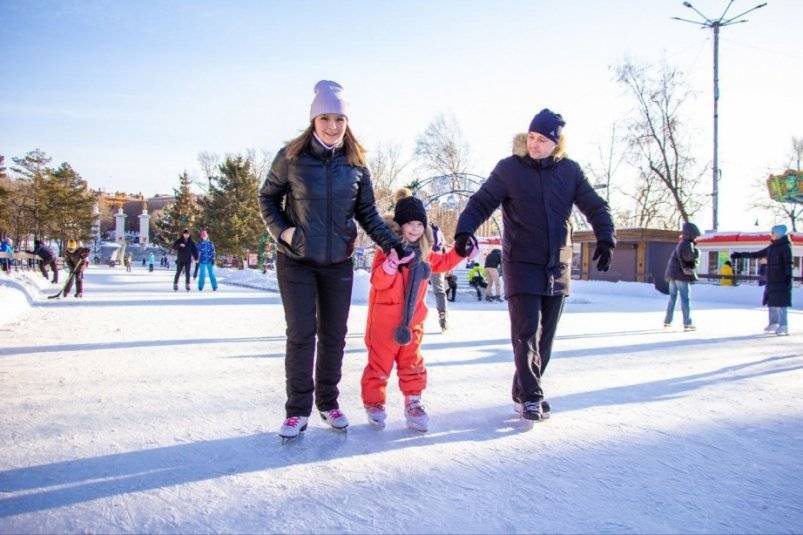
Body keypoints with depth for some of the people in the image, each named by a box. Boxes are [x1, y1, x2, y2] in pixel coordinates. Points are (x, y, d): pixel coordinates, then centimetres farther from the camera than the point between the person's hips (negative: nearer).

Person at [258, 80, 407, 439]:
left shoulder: (356, 163, -1)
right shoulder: (291, 157, -7)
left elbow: (367, 212, 5)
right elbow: (267, 198, 4)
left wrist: (390, 243, -7)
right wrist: (282, 231, -11)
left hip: (338, 264, 3)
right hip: (296, 262, -2)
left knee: (334, 335, 9)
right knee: (301, 334, -4)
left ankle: (328, 402, 25)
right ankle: (298, 410, 8)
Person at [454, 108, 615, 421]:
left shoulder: (569, 171, 4)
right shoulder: (509, 169, -4)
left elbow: (596, 207, 7)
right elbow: (481, 202, -5)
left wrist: (605, 238, -10)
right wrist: (464, 230, -23)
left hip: (558, 266, 4)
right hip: (522, 265, -4)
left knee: (545, 335, 9)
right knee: (526, 331, -9)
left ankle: (525, 392, 22)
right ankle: (530, 397, 0)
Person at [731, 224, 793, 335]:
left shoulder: (785, 247, -6)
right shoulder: (771, 247, 15)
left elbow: (788, 264, -12)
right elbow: (756, 254, 22)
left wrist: (788, 279, -20)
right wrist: (740, 255, 21)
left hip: (781, 281, -8)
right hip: (771, 281, 8)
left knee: (780, 303, -9)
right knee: (771, 302, 9)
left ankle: (783, 326, -7)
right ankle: (773, 323, 17)